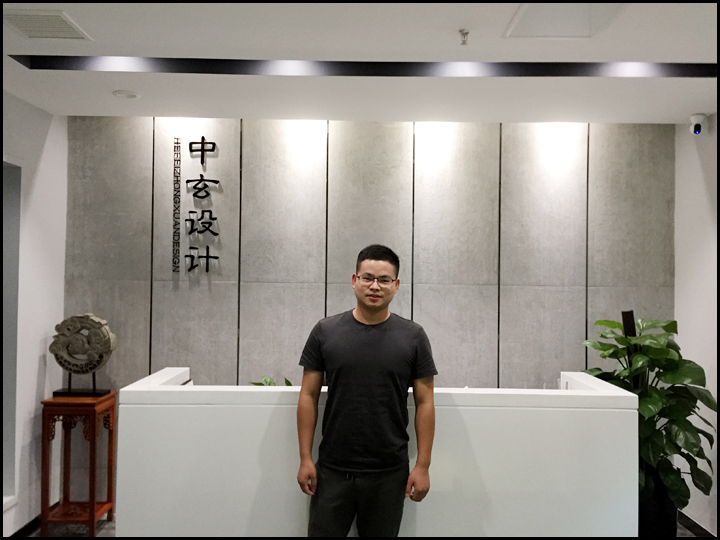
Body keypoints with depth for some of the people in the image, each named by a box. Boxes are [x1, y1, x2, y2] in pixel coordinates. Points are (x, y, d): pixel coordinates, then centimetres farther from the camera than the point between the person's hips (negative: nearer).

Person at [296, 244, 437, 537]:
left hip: (389, 473, 0)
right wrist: (305, 458, -2)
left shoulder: (413, 336, -2)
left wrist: (422, 465, -4)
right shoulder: (325, 331, -1)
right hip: (332, 469, 0)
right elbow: (309, 396, 2)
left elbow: (424, 403, 0)